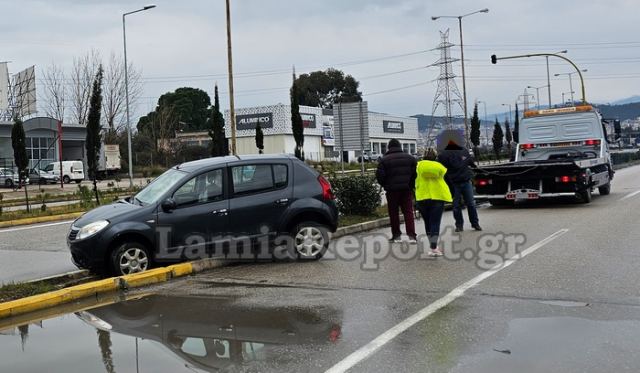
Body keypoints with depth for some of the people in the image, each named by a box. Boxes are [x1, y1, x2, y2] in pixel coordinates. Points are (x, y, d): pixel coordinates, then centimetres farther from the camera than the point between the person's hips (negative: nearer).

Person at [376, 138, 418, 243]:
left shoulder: (384, 160, -4)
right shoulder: (410, 158, 4)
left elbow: (379, 176, -8)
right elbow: (416, 173, 0)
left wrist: (385, 185, 10)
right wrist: (411, 184, 12)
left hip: (392, 190, -2)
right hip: (407, 189, 2)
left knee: (393, 213, 9)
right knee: (408, 212, 5)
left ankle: (396, 235, 13)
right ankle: (411, 235, -4)